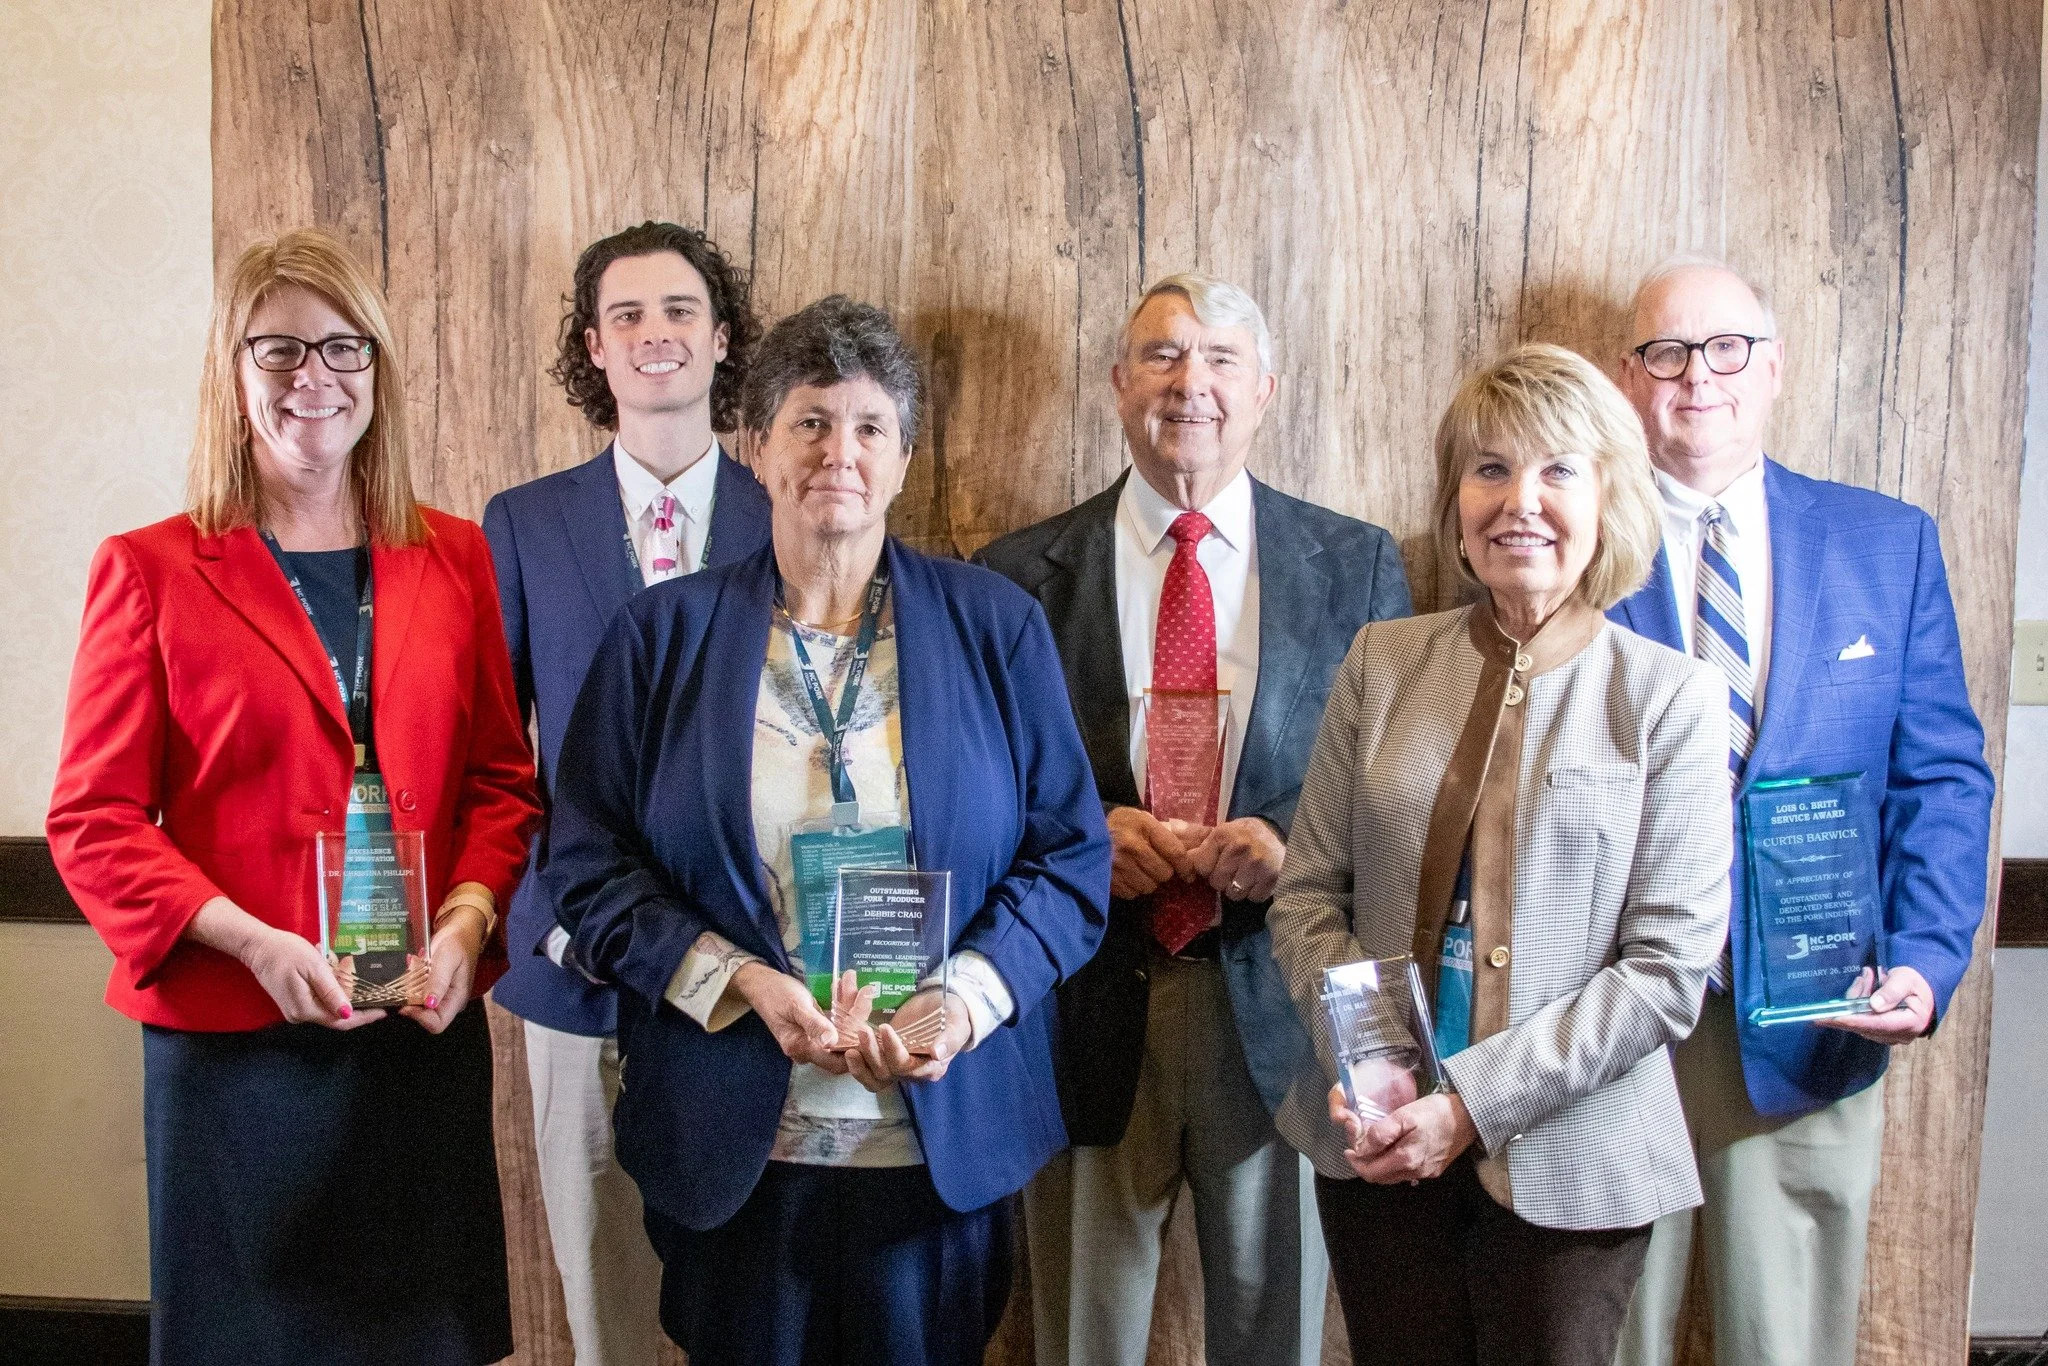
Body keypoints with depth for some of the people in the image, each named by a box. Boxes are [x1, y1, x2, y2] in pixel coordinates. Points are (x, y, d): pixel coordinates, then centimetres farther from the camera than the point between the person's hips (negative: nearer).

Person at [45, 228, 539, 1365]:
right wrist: (253, 942, -16)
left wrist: (467, 922, -9)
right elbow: (93, 820, -4)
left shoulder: (455, 560, 6)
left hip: (425, 1028, 3)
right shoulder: (150, 572, -2)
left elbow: (502, 776, 8)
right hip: (232, 1040, -2)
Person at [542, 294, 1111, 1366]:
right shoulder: (663, 633, 1)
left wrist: (965, 997, -16)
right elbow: (587, 860, -1)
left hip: (942, 1144, 0)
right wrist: (744, 984, -14)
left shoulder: (994, 627, 1)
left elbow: (1071, 854, 0)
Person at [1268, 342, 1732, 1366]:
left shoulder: (1671, 696, -6)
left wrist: (1473, 1099, -15)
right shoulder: (1383, 662, 1)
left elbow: (1668, 971, -9)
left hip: (1565, 1161, -2)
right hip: (1378, 1150, 2)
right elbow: (1307, 898, 2)